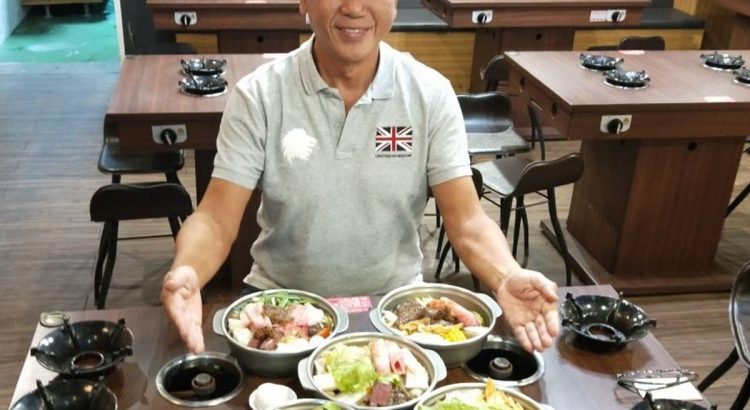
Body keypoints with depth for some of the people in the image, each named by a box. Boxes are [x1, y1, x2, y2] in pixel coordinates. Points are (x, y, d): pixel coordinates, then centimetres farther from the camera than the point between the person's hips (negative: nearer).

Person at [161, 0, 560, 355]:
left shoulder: (432, 94, -8)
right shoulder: (257, 96, -10)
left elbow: (466, 220, -11)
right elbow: (216, 220, -12)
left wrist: (507, 278, -32)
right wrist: (184, 272, -35)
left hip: (393, 301, 1)